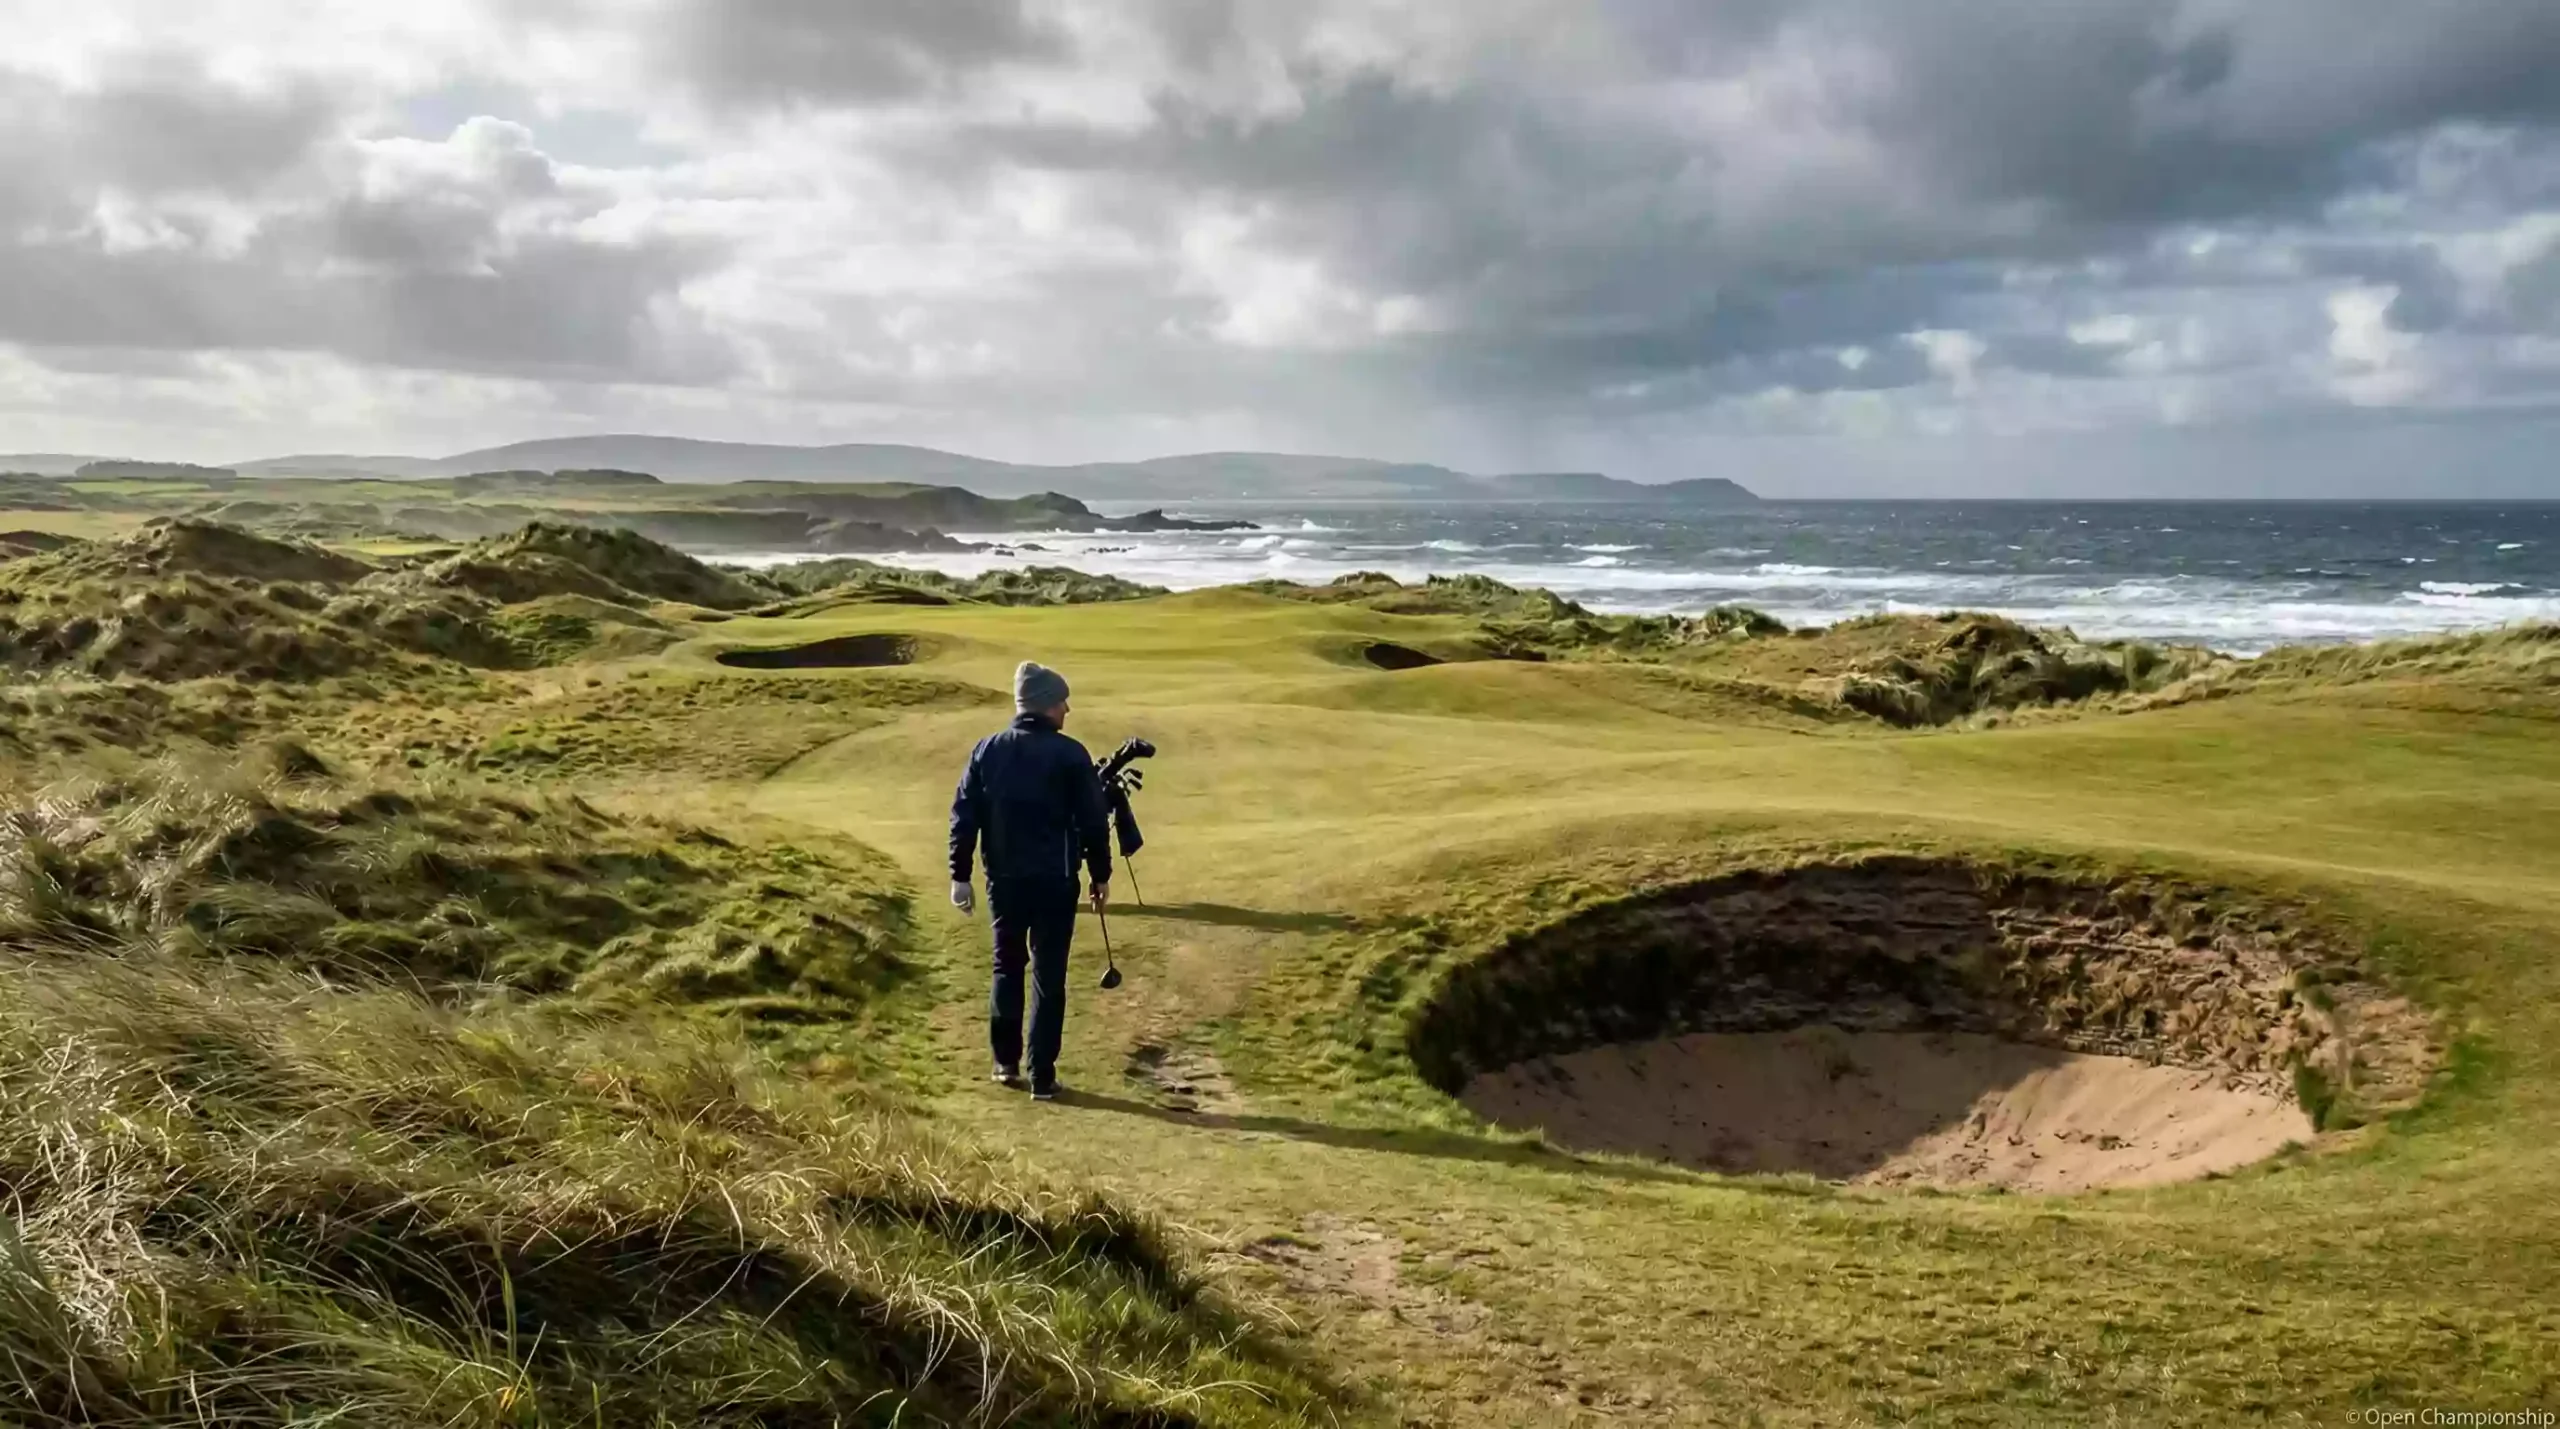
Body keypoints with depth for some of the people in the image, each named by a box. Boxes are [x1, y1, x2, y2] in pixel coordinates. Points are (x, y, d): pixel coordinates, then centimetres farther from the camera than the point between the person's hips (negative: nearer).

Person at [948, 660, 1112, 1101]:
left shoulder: (987, 751, 2)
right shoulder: (1070, 755, -8)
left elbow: (964, 815, 2)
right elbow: (1094, 821, -6)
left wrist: (960, 875, 7)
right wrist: (1100, 875, 5)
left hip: (1004, 879, 3)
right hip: (1055, 881, -3)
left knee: (1007, 967, 20)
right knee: (1049, 977, 4)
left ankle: (1006, 1062, 21)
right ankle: (1042, 1077, 4)